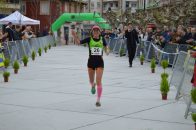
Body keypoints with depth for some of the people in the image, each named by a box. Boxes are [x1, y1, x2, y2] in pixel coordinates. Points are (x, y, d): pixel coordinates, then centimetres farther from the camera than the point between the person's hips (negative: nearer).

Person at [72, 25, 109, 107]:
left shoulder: (102, 39, 2)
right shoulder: (89, 39, -2)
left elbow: (106, 46, 21)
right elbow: (78, 42, -9)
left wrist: (107, 50, 1)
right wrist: (74, 36, -26)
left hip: (100, 62, -1)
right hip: (91, 61, 1)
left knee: (99, 81, -10)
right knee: (91, 81, 14)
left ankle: (98, 100, -4)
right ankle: (93, 85, 53)